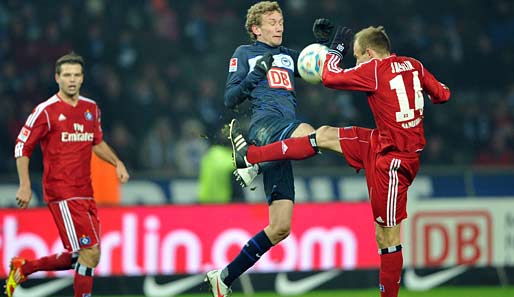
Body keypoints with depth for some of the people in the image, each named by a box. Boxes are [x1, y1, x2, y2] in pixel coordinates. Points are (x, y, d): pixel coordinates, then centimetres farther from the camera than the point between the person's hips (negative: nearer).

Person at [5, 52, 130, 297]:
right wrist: (25, 185, -11)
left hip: (85, 192, 7)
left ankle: (23, 268, 26)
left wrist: (117, 163, 12)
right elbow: (22, 146, -4)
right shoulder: (46, 111, -7)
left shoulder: (91, 109, 12)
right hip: (61, 193, -7)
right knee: (90, 252, -13)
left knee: (80, 257, 9)